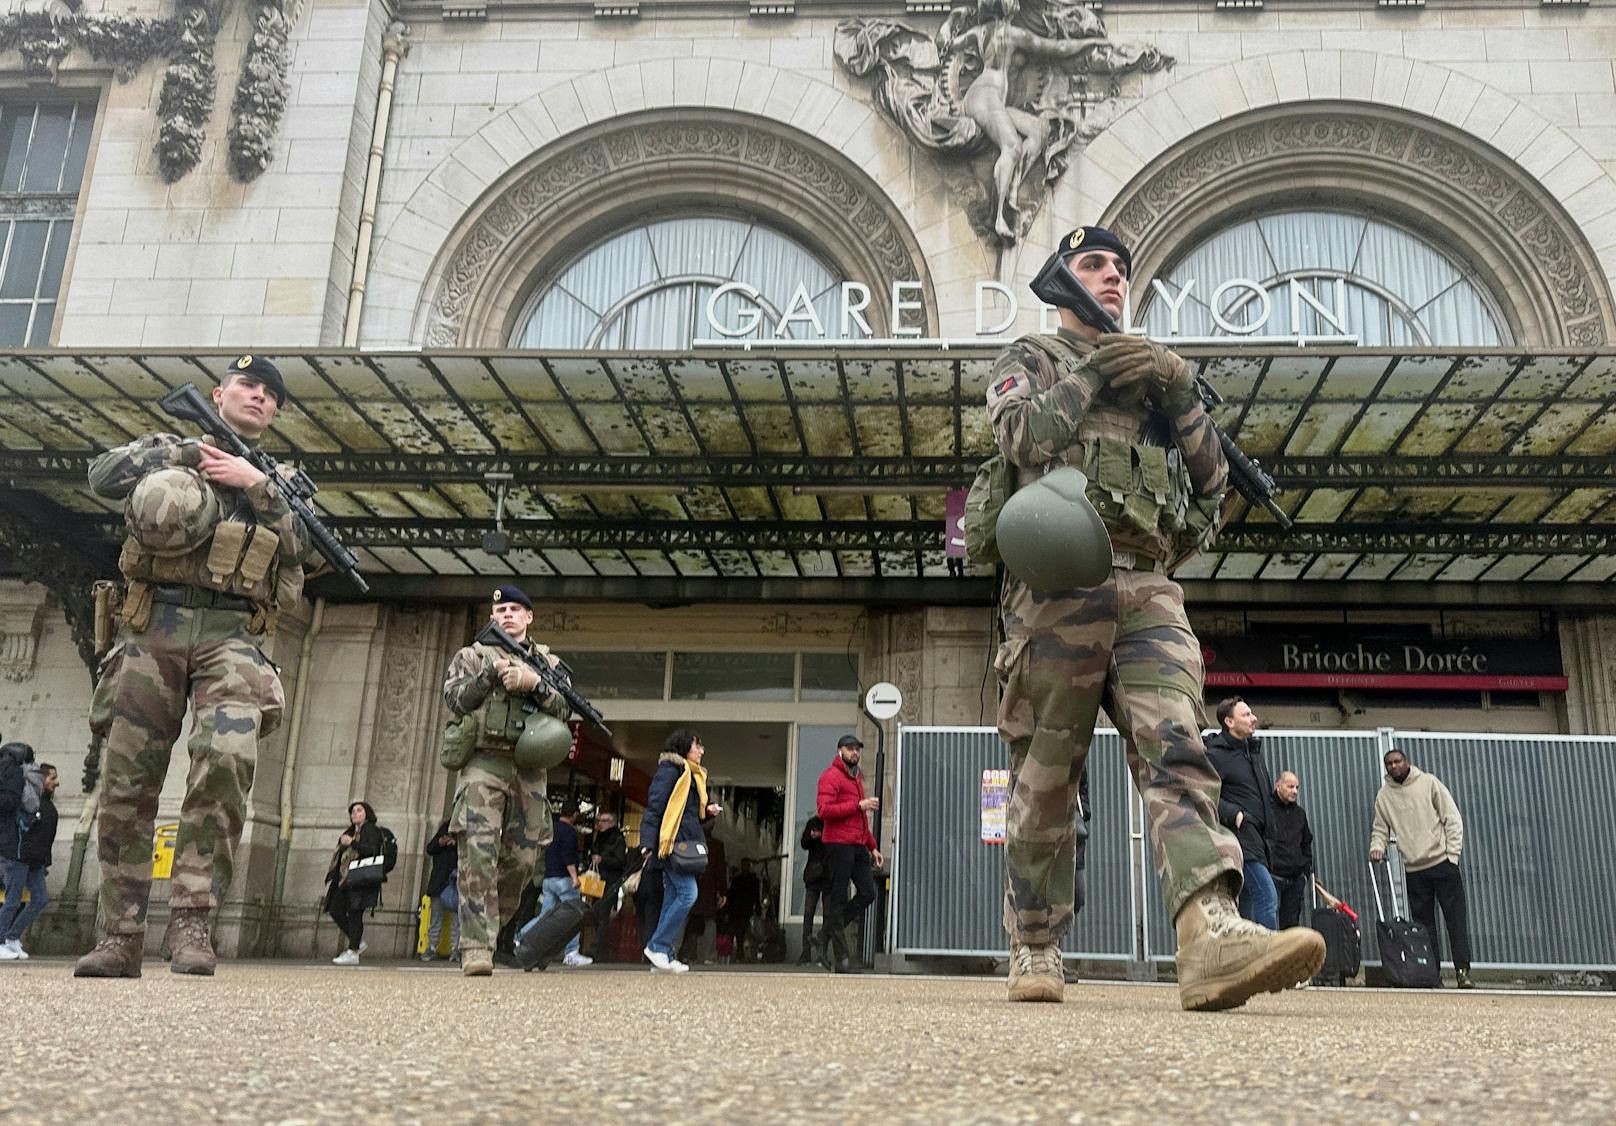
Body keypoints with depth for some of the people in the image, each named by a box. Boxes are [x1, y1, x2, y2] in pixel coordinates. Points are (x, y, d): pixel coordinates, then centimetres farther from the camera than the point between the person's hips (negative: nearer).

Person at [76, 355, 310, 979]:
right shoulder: (168, 445, 18)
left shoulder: (279, 480, 21)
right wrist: (189, 452, -1)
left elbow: (299, 548, 5)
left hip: (232, 636, 0)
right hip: (152, 628, 1)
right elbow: (103, 475, 0)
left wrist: (257, 484, -5)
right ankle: (119, 938, 7)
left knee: (228, 757, -24)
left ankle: (190, 918, -17)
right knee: (126, 784, -1)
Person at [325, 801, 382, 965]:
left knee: (354, 913, -10)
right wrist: (338, 851, 13)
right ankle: (357, 942, 17)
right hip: (344, 879, 9)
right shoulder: (351, 831, 25)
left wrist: (352, 843, -21)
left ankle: (353, 952, -7)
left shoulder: (372, 830, -3)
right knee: (335, 911, 5)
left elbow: (373, 850, -17)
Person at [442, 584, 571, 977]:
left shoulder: (548, 662, 19)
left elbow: (563, 709, 6)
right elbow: (454, 699, 2)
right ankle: (476, 948, -20)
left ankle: (489, 927, 21)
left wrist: (534, 683, -10)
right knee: (479, 853, -16)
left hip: (529, 770, 3)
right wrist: (492, 672, -9)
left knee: (523, 858, 2)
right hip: (484, 764, -3)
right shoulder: (472, 655, 15)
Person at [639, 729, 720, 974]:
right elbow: (654, 807, -13)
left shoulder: (692, 775, 22)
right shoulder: (670, 770, -7)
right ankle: (657, 946, -9)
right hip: (671, 843, -10)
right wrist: (648, 843, -20)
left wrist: (707, 811, 7)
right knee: (688, 893, -15)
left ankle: (663, 957, 8)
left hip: (684, 844, 10)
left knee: (673, 898, 7)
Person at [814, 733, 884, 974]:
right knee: (838, 899, -3)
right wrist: (859, 804, -18)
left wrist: (873, 846, 24)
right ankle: (841, 958, 2)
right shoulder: (830, 776, -5)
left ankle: (827, 935, 15)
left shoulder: (856, 778, 24)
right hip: (838, 844, -8)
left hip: (858, 846, 9)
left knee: (868, 893, 2)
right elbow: (825, 810, -18)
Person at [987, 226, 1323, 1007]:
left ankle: (1212, 940, -31)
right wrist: (1091, 375, -2)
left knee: (1176, 752, -16)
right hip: (1058, 587, -3)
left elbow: (1212, 479, 22)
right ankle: (1034, 951, 10)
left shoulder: (1152, 369, 28)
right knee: (1046, 782, 0)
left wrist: (1178, 394, 9)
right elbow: (1020, 437, -7)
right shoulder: (1030, 359, 16)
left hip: (1148, 592, 4)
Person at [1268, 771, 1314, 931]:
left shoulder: (1299, 813, 17)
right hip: (1273, 876, -6)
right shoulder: (1266, 809, -5)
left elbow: (1306, 843, 27)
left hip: (1297, 878, 6)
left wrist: (1308, 869, 17)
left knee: (1291, 921, 7)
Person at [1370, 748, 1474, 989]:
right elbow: (1381, 829, 13)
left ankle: (1462, 971, -5)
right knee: (1423, 925, 4)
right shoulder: (1384, 795, 8)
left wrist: (1452, 853, -7)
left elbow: (1452, 819, 0)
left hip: (1442, 863, -2)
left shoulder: (1428, 782, 1)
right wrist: (1377, 847, -9)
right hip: (1413, 869, 2)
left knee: (1456, 920, -5)